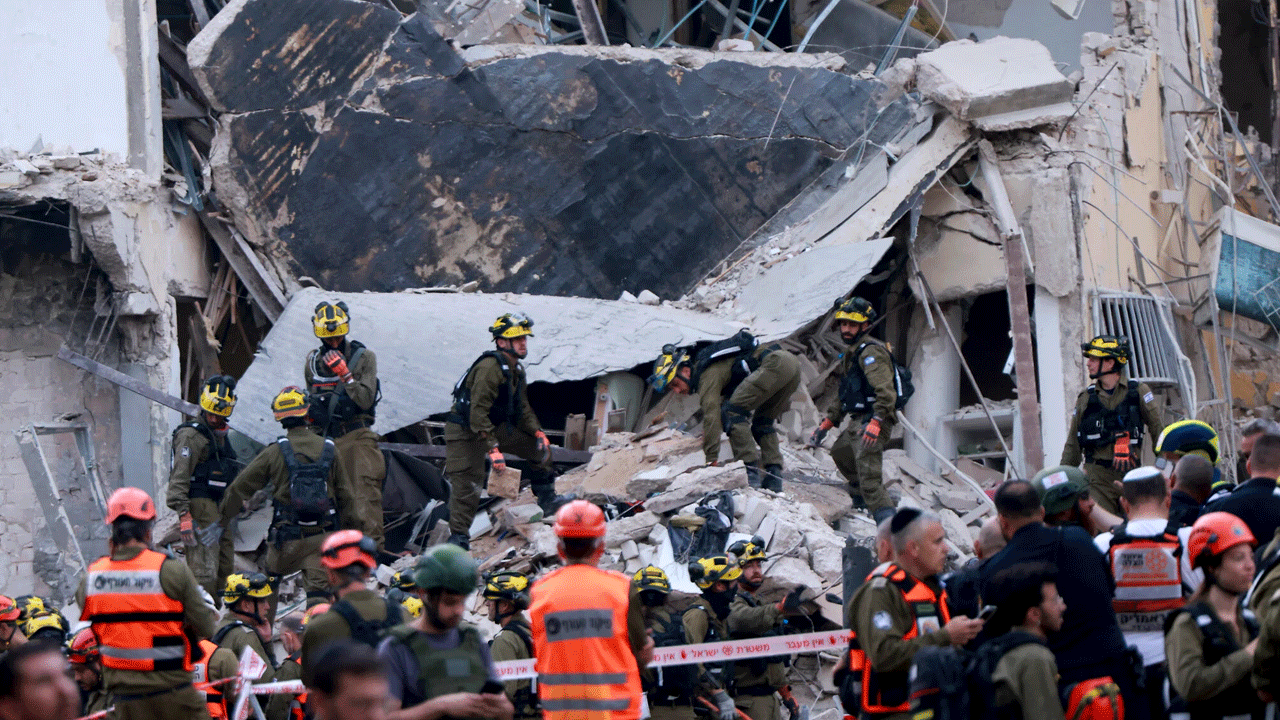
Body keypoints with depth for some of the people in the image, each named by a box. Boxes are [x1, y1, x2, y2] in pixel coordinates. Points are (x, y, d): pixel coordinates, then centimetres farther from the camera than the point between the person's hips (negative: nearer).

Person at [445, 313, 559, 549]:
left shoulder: (516, 370, 5)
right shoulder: (489, 368, -26)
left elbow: (522, 408, 16)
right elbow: (478, 412, -31)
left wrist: (537, 432, 0)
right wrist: (492, 448, -35)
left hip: (495, 427, 9)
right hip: (465, 432, -9)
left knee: (541, 448, 10)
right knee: (467, 488, -15)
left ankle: (547, 502, 21)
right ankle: (458, 537, -8)